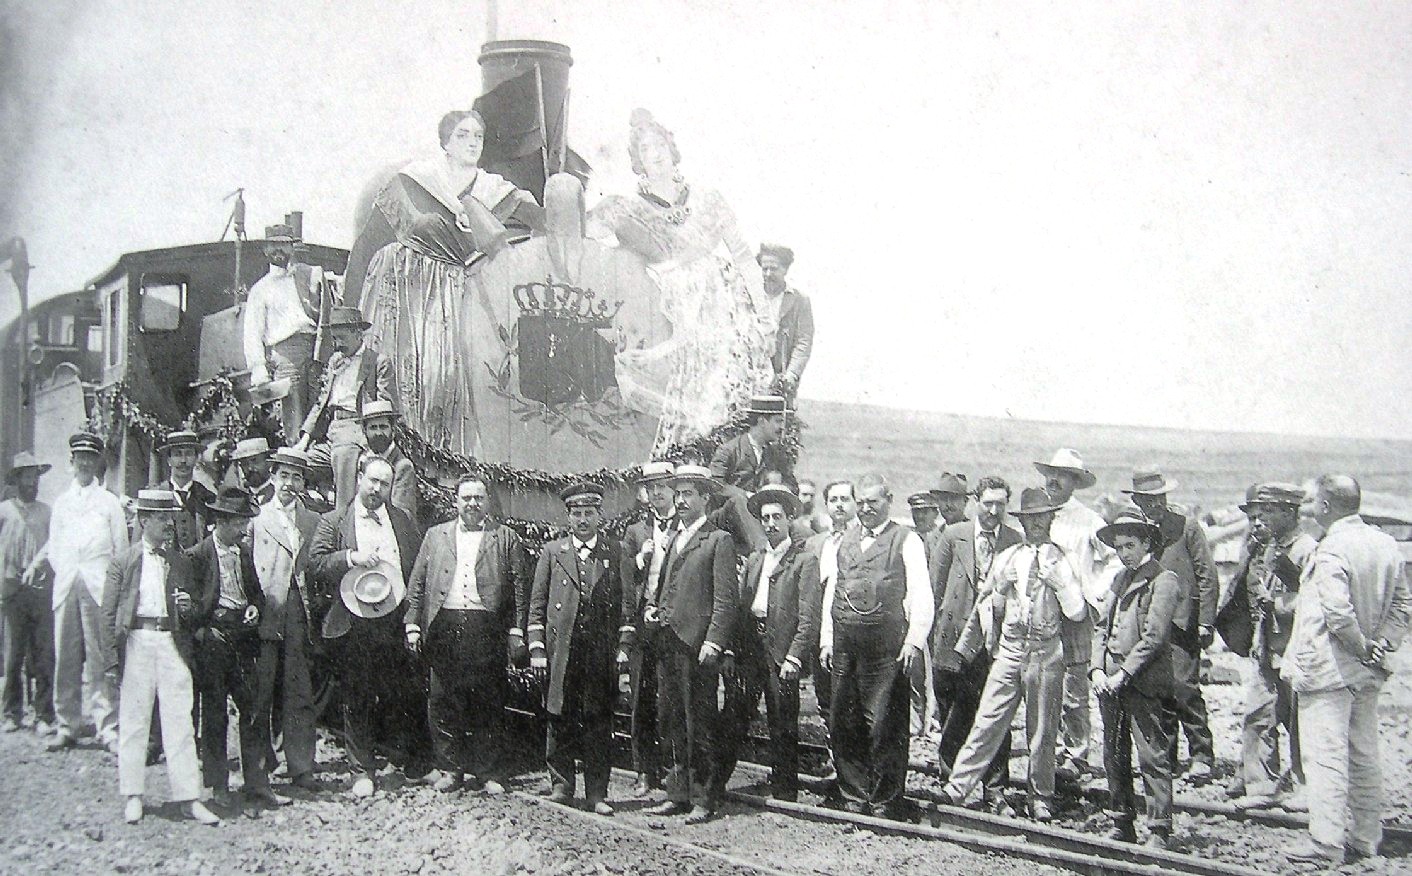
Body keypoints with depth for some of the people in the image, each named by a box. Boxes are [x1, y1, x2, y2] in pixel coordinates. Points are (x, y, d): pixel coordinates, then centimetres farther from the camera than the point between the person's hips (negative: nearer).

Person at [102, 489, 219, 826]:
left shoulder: (181, 561, 14)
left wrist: (189, 607, -3)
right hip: (136, 640, -2)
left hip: (173, 642, 2)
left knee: (180, 720, -1)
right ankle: (133, 795, 15)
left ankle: (188, 797, 2)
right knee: (133, 718, 3)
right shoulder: (124, 561, 5)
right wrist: (113, 653, -5)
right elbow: (109, 612, 3)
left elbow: (196, 605, 20)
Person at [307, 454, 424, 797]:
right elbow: (316, 564, -5)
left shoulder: (403, 521, 12)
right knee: (356, 701, 5)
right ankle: (362, 771, 15)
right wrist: (352, 557, -18)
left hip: (395, 623, 1)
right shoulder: (334, 522, 4)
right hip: (352, 625, -1)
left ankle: (415, 760, 21)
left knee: (406, 696, 4)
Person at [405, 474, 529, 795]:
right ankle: (450, 769, 13)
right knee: (442, 702, 2)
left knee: (488, 703, 0)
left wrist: (516, 630, -4)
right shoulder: (436, 535, 17)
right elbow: (417, 584, 14)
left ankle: (488, 772, 8)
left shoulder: (507, 538, 9)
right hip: (443, 626, 2)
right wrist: (412, 624, 5)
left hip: (487, 629, -2)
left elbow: (520, 586, 4)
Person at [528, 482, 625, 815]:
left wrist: (624, 647, 0)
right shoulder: (552, 552, 9)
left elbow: (626, 603, 8)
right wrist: (536, 648, 0)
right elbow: (537, 604, 7)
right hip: (560, 651, 1)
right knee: (560, 721, 6)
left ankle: (597, 793, 8)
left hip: (602, 653, -1)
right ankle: (561, 784, 19)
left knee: (599, 722, 1)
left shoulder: (616, 554, 8)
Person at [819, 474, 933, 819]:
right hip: (844, 645, 5)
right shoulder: (843, 541, 18)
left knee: (884, 726, -5)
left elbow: (921, 596, -3)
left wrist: (914, 641, -13)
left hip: (886, 646, -5)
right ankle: (854, 799, 19)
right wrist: (826, 640, 11)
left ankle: (885, 801, 7)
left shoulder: (906, 541, 3)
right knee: (843, 725, 7)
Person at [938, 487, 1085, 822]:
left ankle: (1041, 799, 20)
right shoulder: (1006, 558, 8)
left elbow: (1076, 611, -7)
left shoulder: (1060, 561, 2)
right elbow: (989, 606, 16)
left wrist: (1056, 579, -13)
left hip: (1046, 653, -1)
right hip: (1010, 649, 1)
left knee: (1042, 731, 7)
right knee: (987, 721, -3)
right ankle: (957, 785, 2)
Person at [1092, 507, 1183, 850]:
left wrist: (1124, 674, -15)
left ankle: (1159, 831, 0)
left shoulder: (1163, 581, -6)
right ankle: (1122, 826, 22)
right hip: (1110, 681, 8)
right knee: (1114, 757, 12)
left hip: (1144, 683, -8)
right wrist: (1098, 669, 1)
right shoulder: (1120, 580, 17)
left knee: (1152, 757, -5)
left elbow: (1153, 636, -14)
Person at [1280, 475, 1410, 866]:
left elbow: (1338, 613, -28)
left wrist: (1362, 647, -15)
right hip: (1367, 673, 9)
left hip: (1328, 670, -8)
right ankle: (1365, 838, 23)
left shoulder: (1331, 550, -19)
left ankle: (1327, 843, -4)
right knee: (1364, 756, 15)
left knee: (1325, 756, -5)